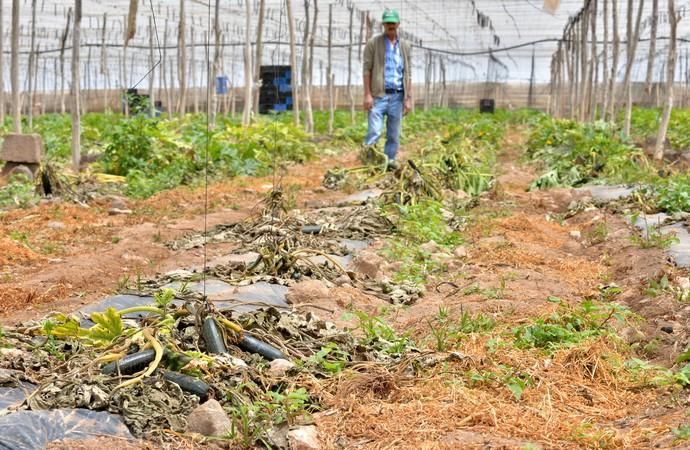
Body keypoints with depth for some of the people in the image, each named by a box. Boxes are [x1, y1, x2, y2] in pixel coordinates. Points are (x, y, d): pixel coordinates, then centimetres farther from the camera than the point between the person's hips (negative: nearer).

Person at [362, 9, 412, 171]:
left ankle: (390, 161, 12)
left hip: (397, 96, 4)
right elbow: (366, 69, -3)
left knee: (394, 134, 5)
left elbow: (408, 74, 12)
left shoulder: (405, 46, 11)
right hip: (378, 95, -3)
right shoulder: (373, 43, 1)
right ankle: (366, 155, 3)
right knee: (375, 131, -13)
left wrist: (409, 98, 6)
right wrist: (367, 94, -10)